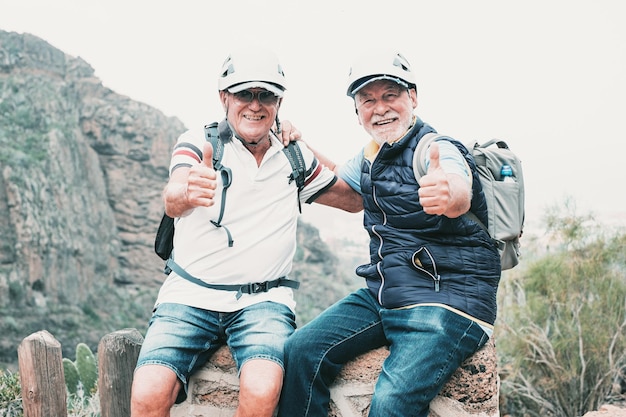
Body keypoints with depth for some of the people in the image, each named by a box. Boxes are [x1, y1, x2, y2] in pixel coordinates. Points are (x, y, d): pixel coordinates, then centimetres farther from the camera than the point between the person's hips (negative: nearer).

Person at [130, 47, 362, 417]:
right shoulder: (199, 141, 0)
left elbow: (356, 199, 22)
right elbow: (172, 201, -21)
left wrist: (308, 150, 10)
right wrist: (185, 194, -47)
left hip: (263, 300, 1)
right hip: (190, 296, -1)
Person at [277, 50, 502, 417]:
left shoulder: (438, 149, -12)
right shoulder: (371, 157, 11)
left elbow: (461, 196, -34)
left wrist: (449, 193, -59)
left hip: (447, 301, -7)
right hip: (383, 296, 7)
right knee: (302, 350, -12)